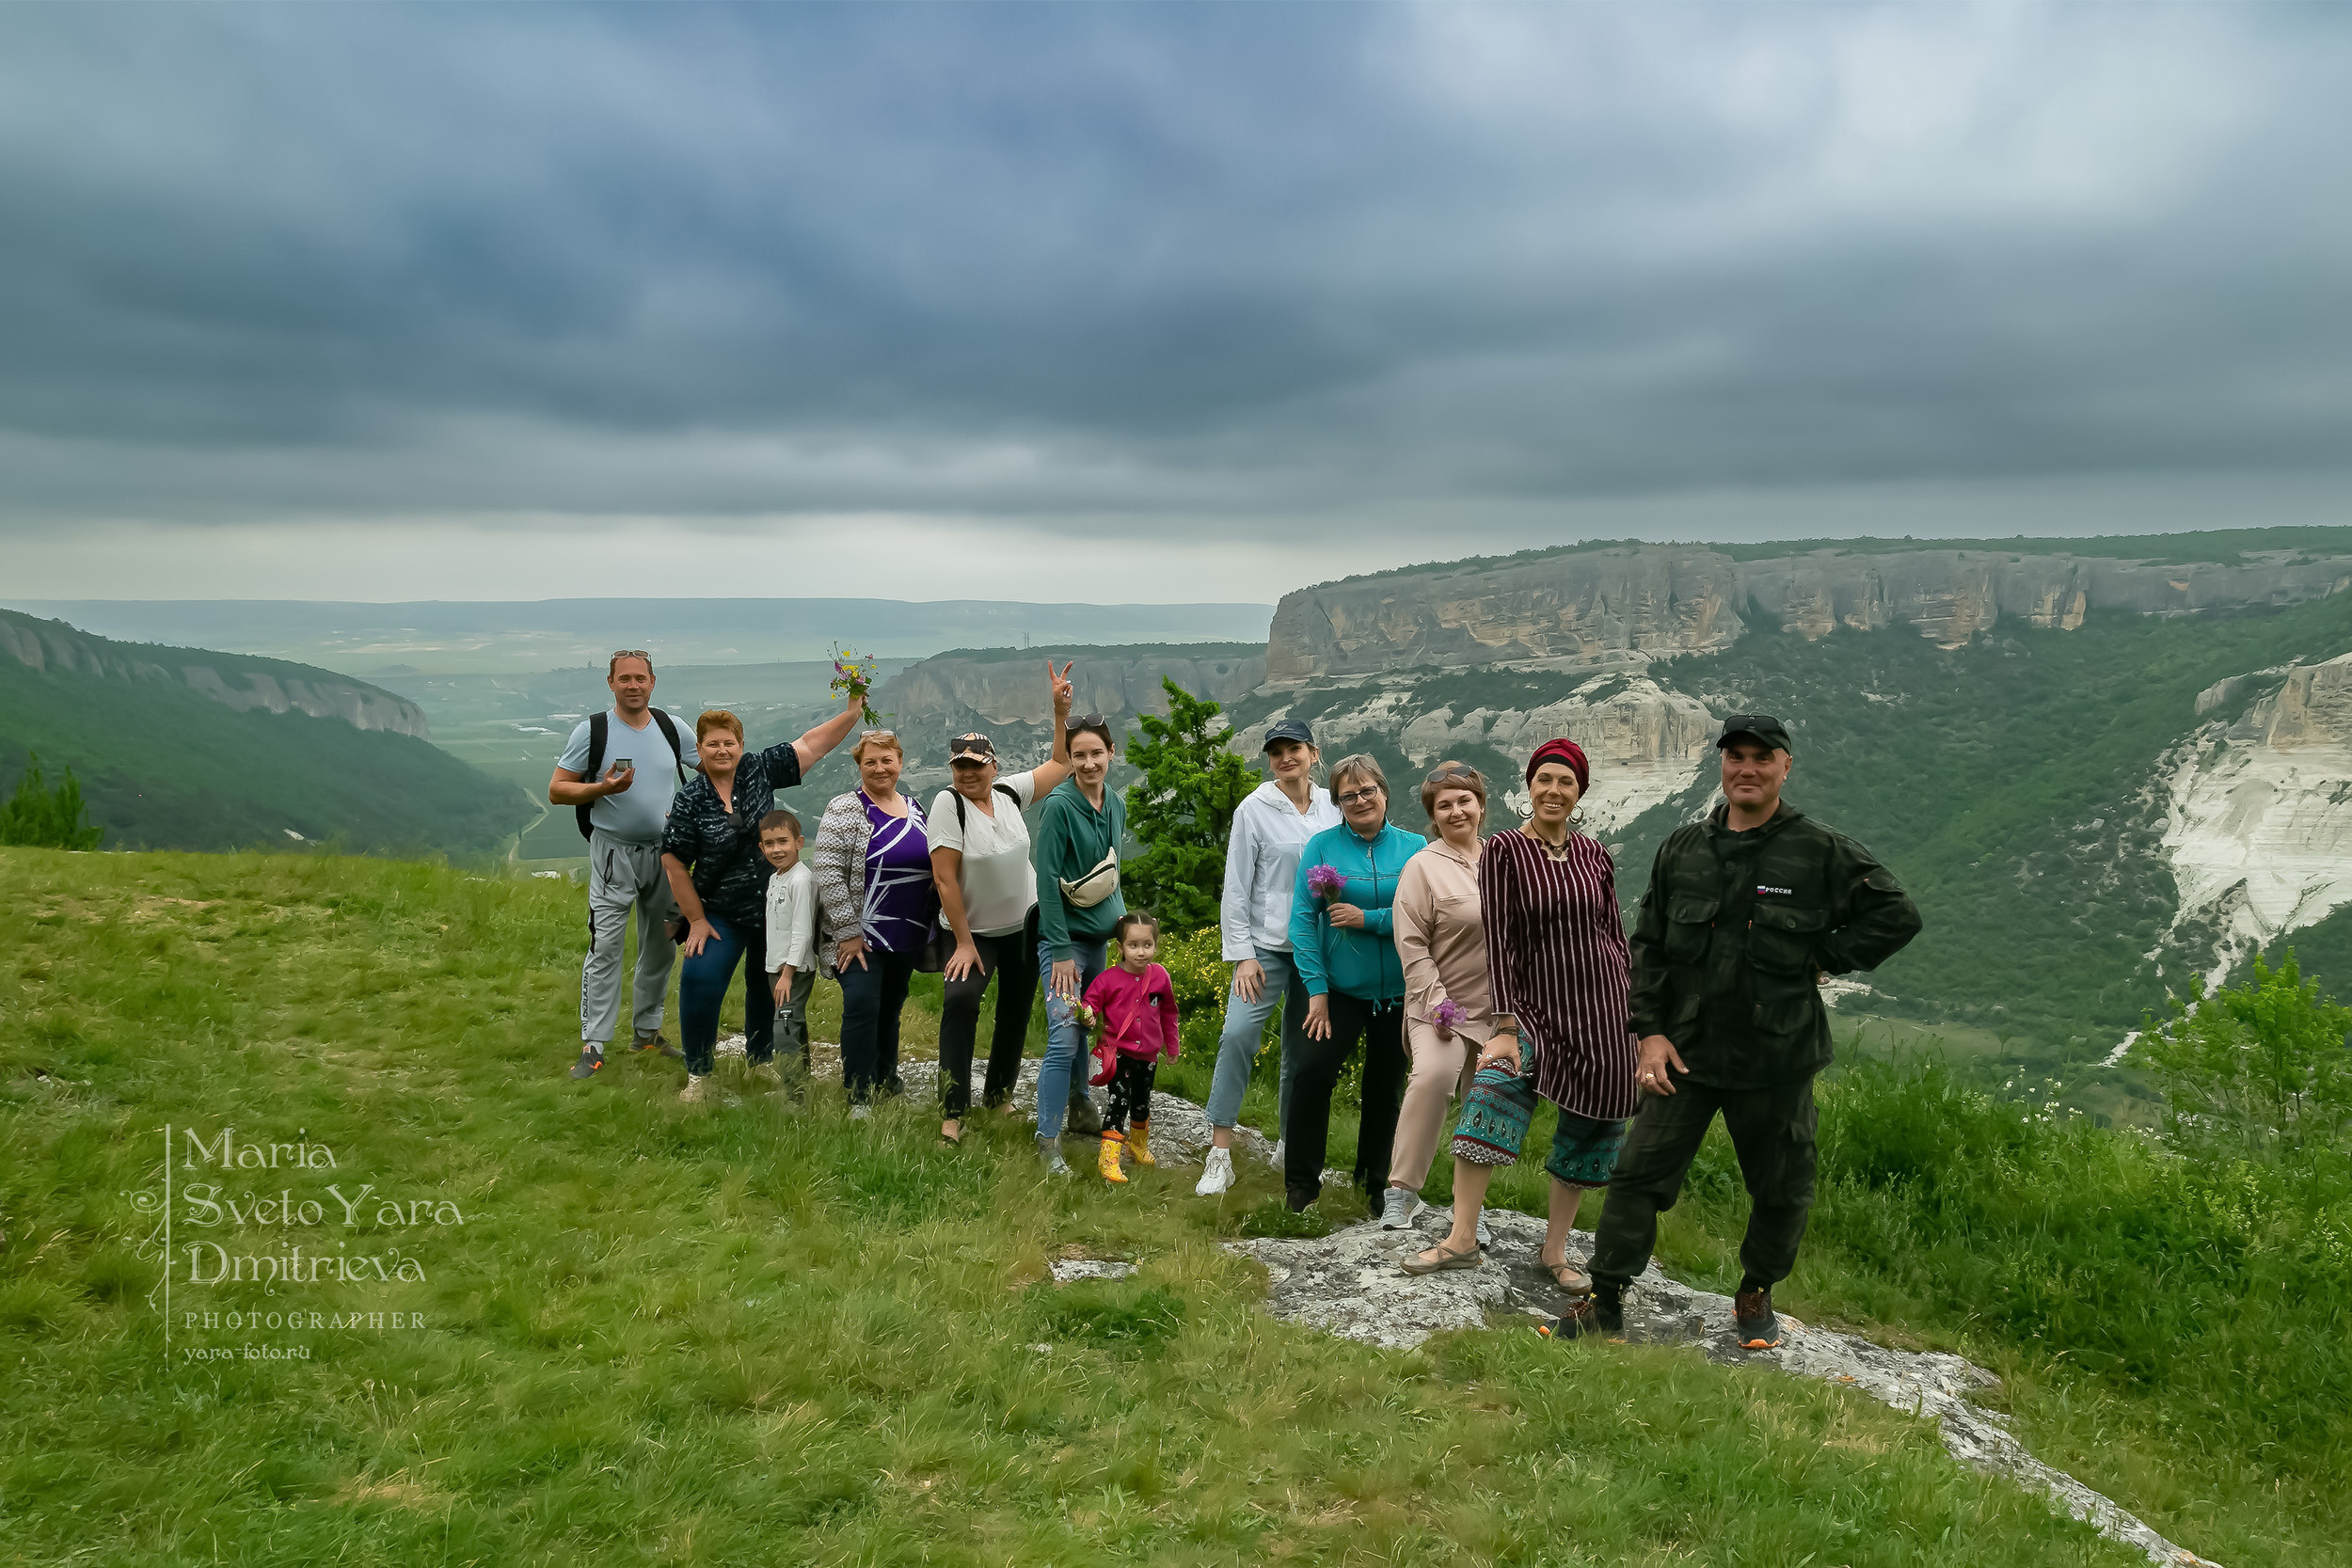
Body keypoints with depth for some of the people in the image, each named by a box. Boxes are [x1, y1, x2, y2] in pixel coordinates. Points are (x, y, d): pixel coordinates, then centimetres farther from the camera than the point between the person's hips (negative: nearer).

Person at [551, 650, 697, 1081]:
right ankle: (593, 1046, -5)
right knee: (605, 948, -9)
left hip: (665, 851, 4)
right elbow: (556, 791, -4)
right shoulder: (592, 730, -5)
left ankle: (648, 1032, 25)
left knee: (661, 947, 11)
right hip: (614, 853, -4)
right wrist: (603, 788, -21)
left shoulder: (671, 727, 4)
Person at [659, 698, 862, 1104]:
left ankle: (760, 1060, 36)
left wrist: (853, 710, -15)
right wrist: (697, 921, -8)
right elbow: (674, 863, -8)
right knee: (700, 980, -17)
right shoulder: (689, 802, -10)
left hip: (774, 908, 3)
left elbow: (811, 744, -5)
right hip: (721, 914, -3)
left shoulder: (759, 770, -5)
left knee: (766, 985, 16)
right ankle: (699, 1074, -4)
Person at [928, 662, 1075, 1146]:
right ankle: (953, 1111, -20)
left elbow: (1061, 764, 7)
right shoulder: (949, 803, -17)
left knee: (1016, 1009, 13)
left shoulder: (1011, 792, -5)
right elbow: (944, 877, -19)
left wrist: (1061, 711, -6)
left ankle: (999, 1093, 34)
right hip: (973, 930, -5)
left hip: (1026, 924, 5)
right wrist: (964, 943, -19)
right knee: (960, 999, -26)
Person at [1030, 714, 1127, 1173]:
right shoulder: (1060, 805, -15)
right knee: (1064, 1039, -12)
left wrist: (1120, 915, 9)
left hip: (1099, 937, 7)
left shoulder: (1116, 806, 8)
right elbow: (1047, 880, -17)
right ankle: (1048, 1144, -6)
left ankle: (1080, 1111, 31)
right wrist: (1061, 950, -18)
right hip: (1064, 937, -7)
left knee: (1083, 1031, 15)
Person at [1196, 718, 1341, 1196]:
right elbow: (1237, 887, -4)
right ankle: (1220, 1155, -14)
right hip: (1267, 946, -3)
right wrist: (1241, 955, -10)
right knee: (1238, 1034, -19)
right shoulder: (1255, 809, -4)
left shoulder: (1332, 807, 7)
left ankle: (1289, 1145, 26)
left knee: (1304, 1049, 9)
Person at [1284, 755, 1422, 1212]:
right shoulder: (1322, 846, -2)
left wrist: (1368, 919, -18)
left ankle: (1374, 1183, 29)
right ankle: (1301, 1183, -5)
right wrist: (1316, 989, -12)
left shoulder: (1414, 848, 1)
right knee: (1314, 1069, -18)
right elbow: (1303, 919, -6)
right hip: (1340, 989, -1)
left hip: (1398, 991, 2)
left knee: (1385, 1086, 11)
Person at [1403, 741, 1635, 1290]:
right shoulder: (1505, 851, -4)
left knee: (1589, 1128, 5)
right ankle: (1462, 1238, -17)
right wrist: (1506, 1026, -17)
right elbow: (1498, 941, -10)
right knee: (1492, 1088, -25)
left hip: (1601, 1006, 4)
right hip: (1535, 1005, -3)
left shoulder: (1593, 854, 7)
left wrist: (1630, 1013, 9)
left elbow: (1614, 935, 13)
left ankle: (1555, 1250, 21)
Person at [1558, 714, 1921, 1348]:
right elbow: (1648, 946, 8)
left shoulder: (1822, 851, -2)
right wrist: (1651, 1031, 0)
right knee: (1640, 1173, -3)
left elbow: (1898, 915, 1)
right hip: (1685, 1052, 1)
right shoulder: (1682, 849, 6)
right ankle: (1605, 1303, 6)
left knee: (1782, 1190, 12)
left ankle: (1756, 1296, 35)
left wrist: (1821, 959, -5)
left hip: (1778, 1060, -1)